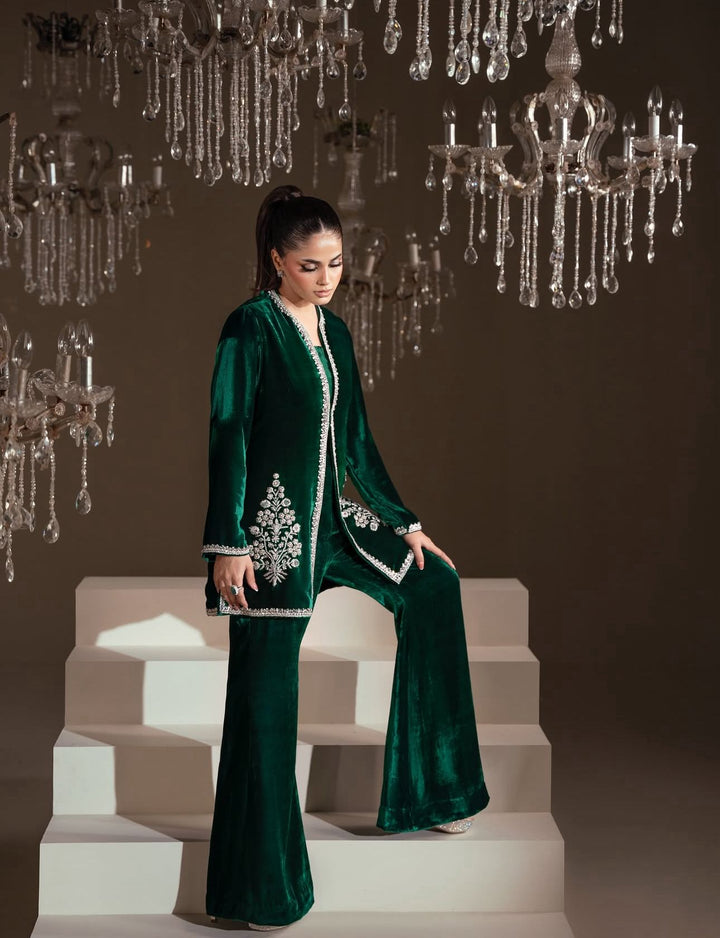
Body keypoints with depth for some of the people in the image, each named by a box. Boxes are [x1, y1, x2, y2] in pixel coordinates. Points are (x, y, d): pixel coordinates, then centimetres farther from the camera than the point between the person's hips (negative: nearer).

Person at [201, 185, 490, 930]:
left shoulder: (334, 331, 13)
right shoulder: (250, 327, -9)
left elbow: (356, 441, 17)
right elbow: (228, 436, -13)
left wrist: (403, 523, 17)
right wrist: (226, 544, -19)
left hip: (328, 519, 8)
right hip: (271, 525, -8)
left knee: (432, 581, 9)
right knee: (265, 694, -4)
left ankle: (429, 789, 19)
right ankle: (260, 888, 6)